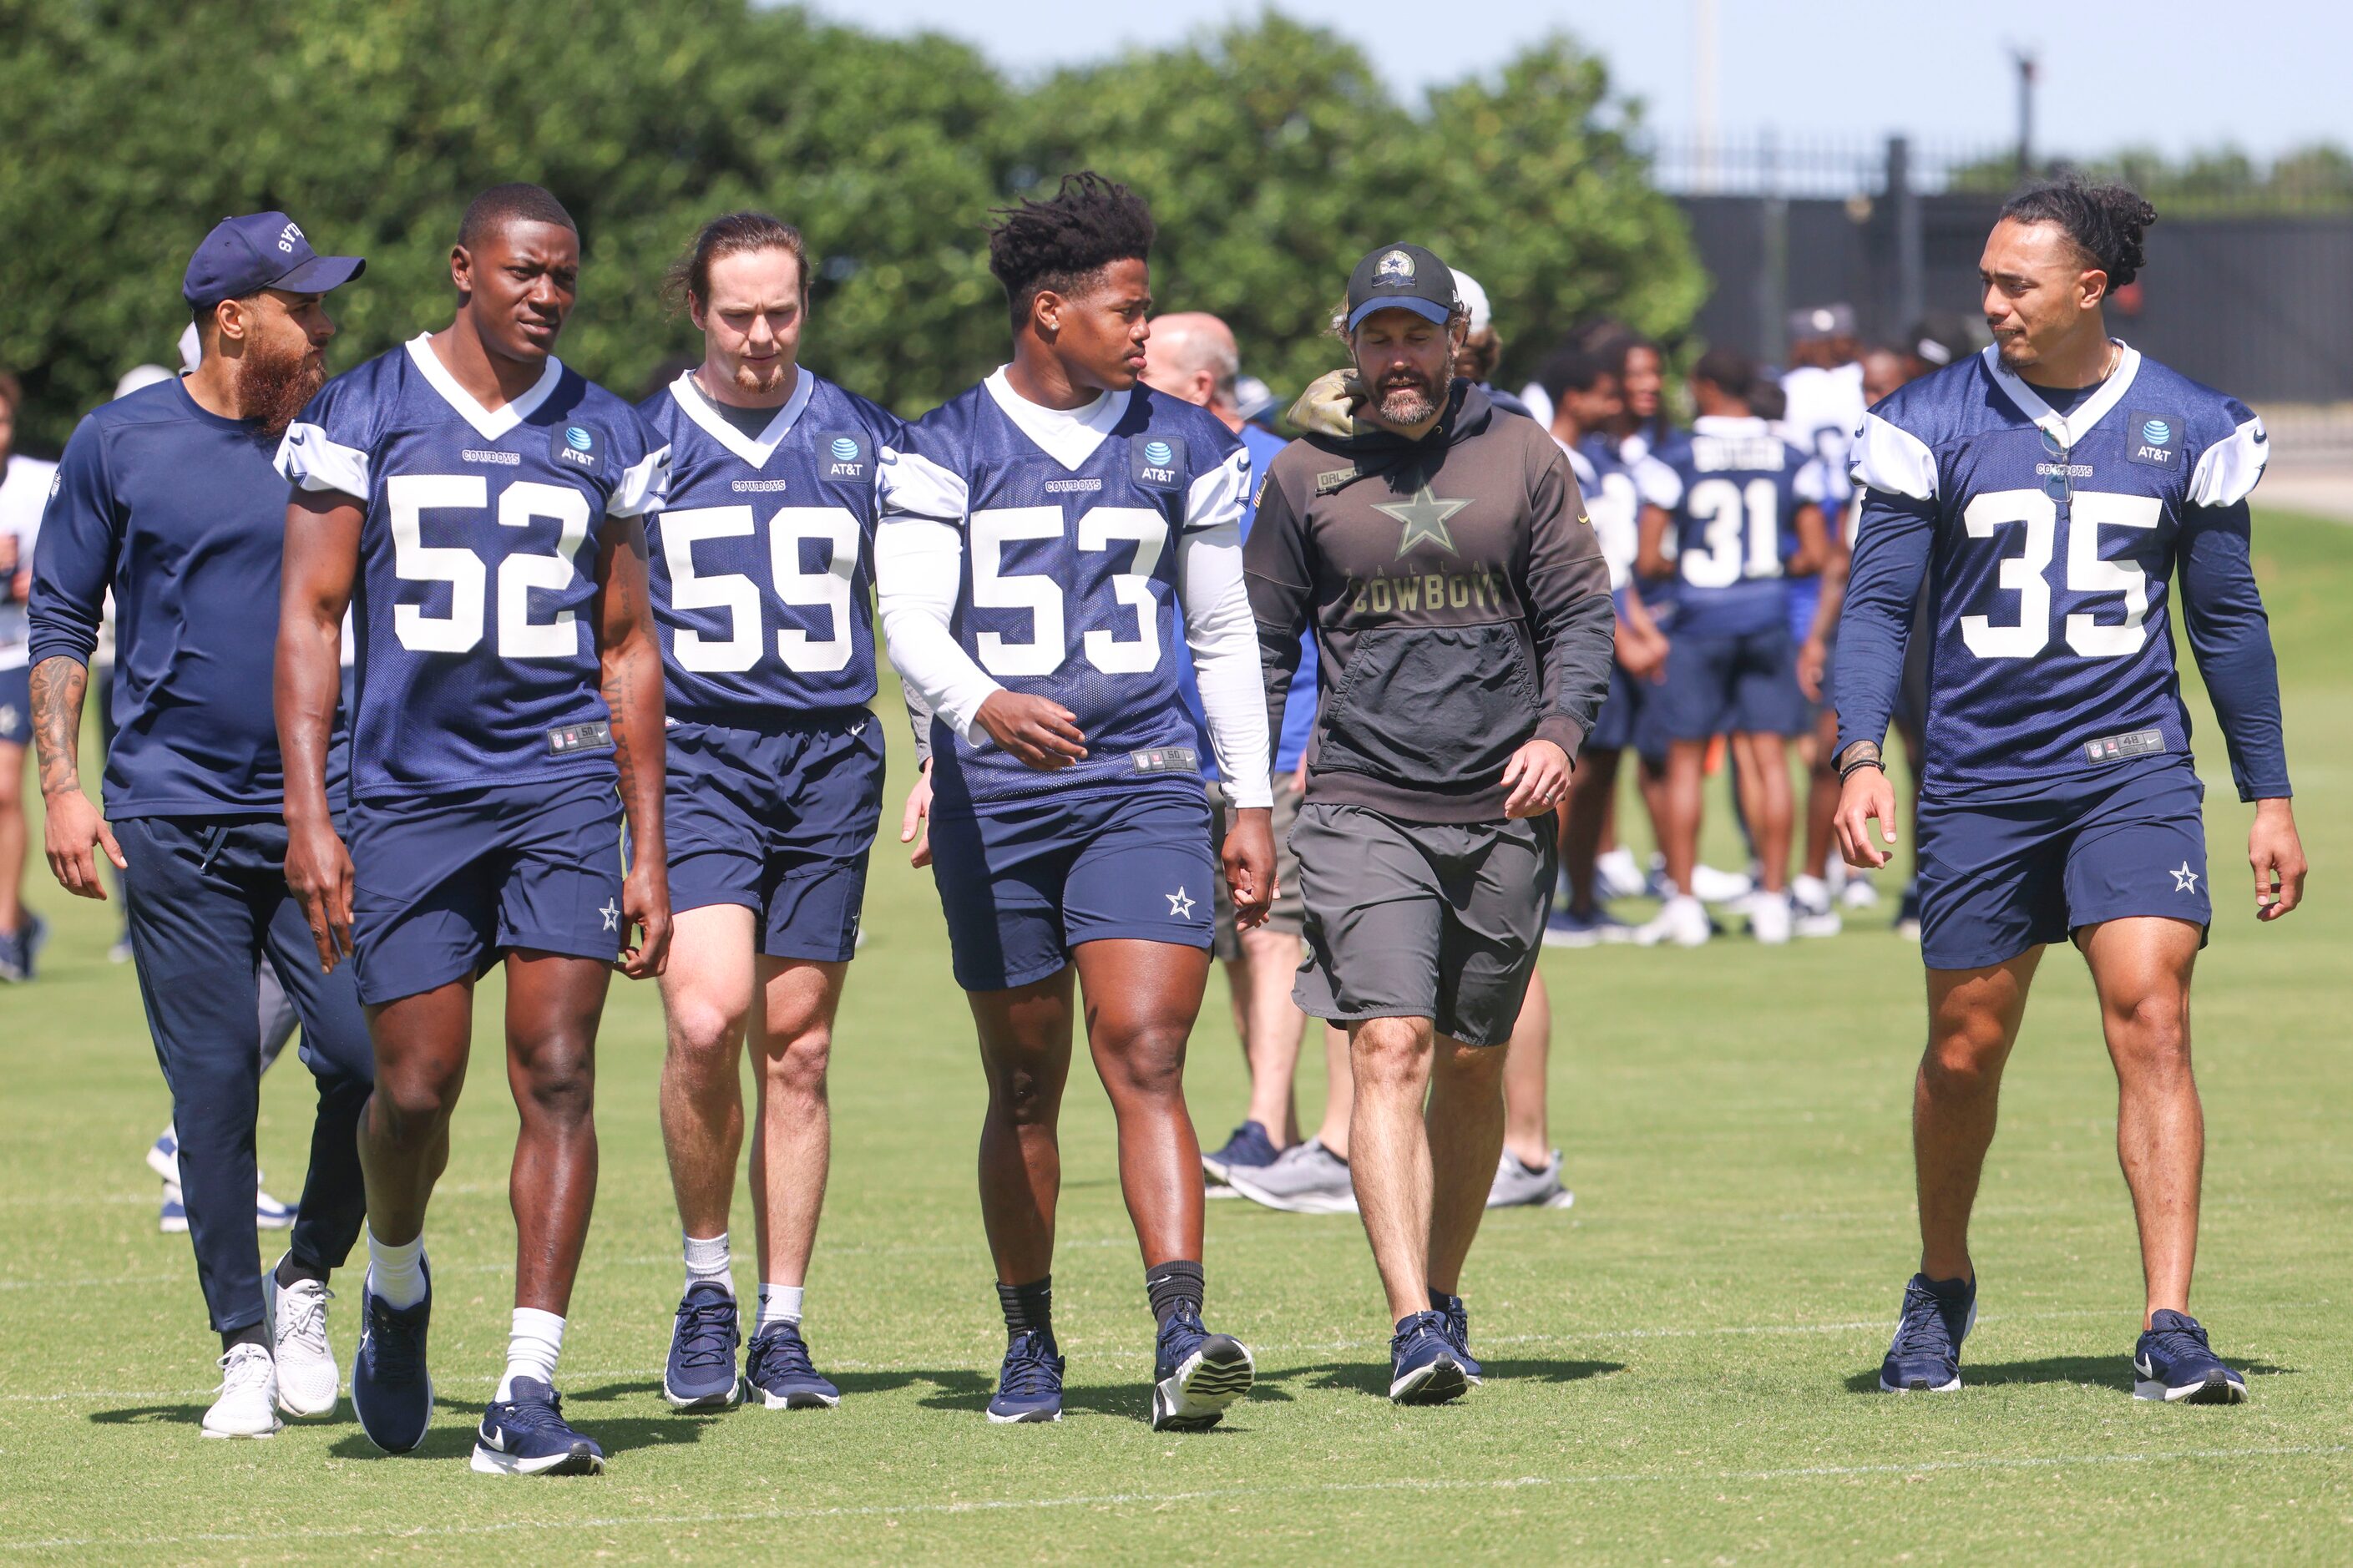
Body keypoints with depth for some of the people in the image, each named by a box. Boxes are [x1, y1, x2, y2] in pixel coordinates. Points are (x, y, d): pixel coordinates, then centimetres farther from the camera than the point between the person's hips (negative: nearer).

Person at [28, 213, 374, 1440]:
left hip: (321, 809, 1)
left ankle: (305, 1284, 12)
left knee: (365, 1054, -12)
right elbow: (61, 620, 6)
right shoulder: (120, 443, 3)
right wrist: (62, 783, -2)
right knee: (213, 1086, -1)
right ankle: (243, 1343, 10)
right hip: (174, 817, -1)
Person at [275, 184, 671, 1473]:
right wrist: (308, 815, -8)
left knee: (556, 1073, -9)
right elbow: (309, 617, 1)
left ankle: (527, 1393, -10)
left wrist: (648, 852, 11)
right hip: (408, 790, -1)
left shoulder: (601, 436, 10)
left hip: (562, 784, 1)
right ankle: (396, 1282, 31)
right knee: (415, 1090, -1)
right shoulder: (361, 414, 3)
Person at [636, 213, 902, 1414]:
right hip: (694, 759, -2)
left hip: (829, 764, 2)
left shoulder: (860, 439, 10)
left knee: (796, 1049, 4)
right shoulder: (640, 444, 5)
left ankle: (780, 1333, 11)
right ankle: (706, 1284, -1)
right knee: (706, 1020, -20)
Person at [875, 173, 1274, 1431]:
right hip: (994, 799, 0)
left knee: (1145, 1057, -15)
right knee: (1025, 1085, 8)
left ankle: (1184, 1338, -26)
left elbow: (1224, 633, 17)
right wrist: (985, 704, -31)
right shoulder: (944, 452, 2)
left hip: (1142, 787, 0)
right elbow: (909, 620, -10)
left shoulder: (1183, 447, 10)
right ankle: (1029, 1347, 22)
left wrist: (1252, 803, 13)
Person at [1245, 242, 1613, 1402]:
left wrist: (1559, 729, -11)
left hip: (1502, 810, 2)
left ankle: (1444, 1298, 27)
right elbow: (1262, 644, 12)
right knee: (1389, 1051, -15)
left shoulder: (1524, 459, 7)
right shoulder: (1305, 476, 6)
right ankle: (1413, 1328, -22)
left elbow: (1580, 612, 6)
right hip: (1360, 812, -1)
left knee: (1471, 1068, 9)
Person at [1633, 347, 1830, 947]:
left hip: (1701, 619, -3)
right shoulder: (1792, 462, 1)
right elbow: (1816, 554, 1)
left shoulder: (1674, 461, -8)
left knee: (1685, 760, 6)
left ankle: (1683, 902, 5)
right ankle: (1773, 898, 6)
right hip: (1768, 617, 3)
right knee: (1767, 755, 7)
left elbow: (1647, 560, -9)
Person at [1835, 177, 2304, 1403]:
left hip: (2132, 771, 0)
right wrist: (1861, 757, -16)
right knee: (1965, 1050, 7)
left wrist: (2269, 797, 10)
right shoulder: (1935, 425, 0)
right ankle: (1941, 1293, 32)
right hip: (1980, 782, 0)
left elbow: (2228, 621, 11)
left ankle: (2170, 1328, -17)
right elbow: (1878, 601, -1)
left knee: (2150, 1018, -16)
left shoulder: (2186, 428, 3)